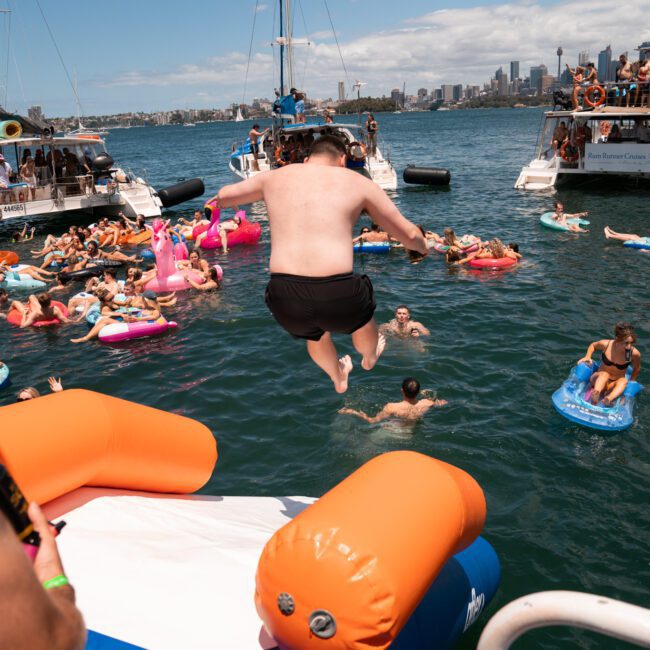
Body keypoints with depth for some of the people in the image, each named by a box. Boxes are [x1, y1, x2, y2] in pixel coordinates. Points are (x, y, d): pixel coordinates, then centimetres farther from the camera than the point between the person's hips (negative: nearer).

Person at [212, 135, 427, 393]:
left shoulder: (275, 176, 17)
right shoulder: (356, 181, 10)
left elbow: (223, 196, 33)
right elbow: (409, 234, 15)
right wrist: (422, 247, 38)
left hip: (284, 299, 3)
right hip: (337, 294, -2)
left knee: (312, 332, 38)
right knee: (361, 315, 36)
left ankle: (338, 379, 66)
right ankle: (369, 358, 68)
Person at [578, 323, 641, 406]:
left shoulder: (634, 353, -16)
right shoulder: (606, 344, -15)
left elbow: (637, 369, 5)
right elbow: (593, 345, 8)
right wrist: (587, 357, -7)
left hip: (615, 384, 0)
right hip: (599, 380, 0)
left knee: (623, 381, -33)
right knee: (604, 374, -34)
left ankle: (609, 399, -59)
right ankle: (596, 393, -63)